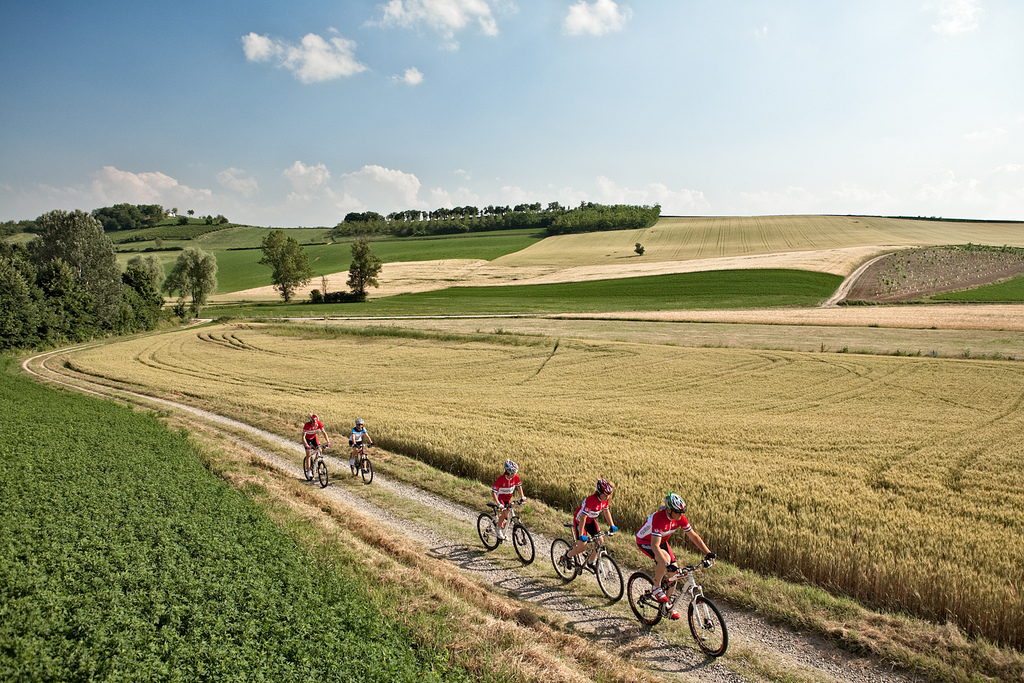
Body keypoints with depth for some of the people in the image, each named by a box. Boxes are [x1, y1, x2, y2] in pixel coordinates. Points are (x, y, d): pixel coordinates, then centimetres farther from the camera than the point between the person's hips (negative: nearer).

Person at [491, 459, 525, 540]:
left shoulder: (516, 477, -17)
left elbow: (519, 486, 3)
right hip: (500, 497, -5)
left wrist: (522, 496, -8)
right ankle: (499, 529, -8)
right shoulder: (500, 479, -31)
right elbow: (493, 492, -30)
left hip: (508, 499, 5)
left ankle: (503, 533, 28)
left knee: (507, 516, 5)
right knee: (504, 511, -27)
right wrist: (498, 503, -39)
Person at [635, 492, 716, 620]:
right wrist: (667, 564, -53)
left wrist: (708, 553, -19)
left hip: (662, 541, 7)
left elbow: (693, 536, -10)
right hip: (645, 541, -7)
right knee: (665, 558, -34)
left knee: (674, 572, -3)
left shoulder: (680, 518, -18)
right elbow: (655, 545, -44)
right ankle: (656, 588, -11)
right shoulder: (659, 518, -38)